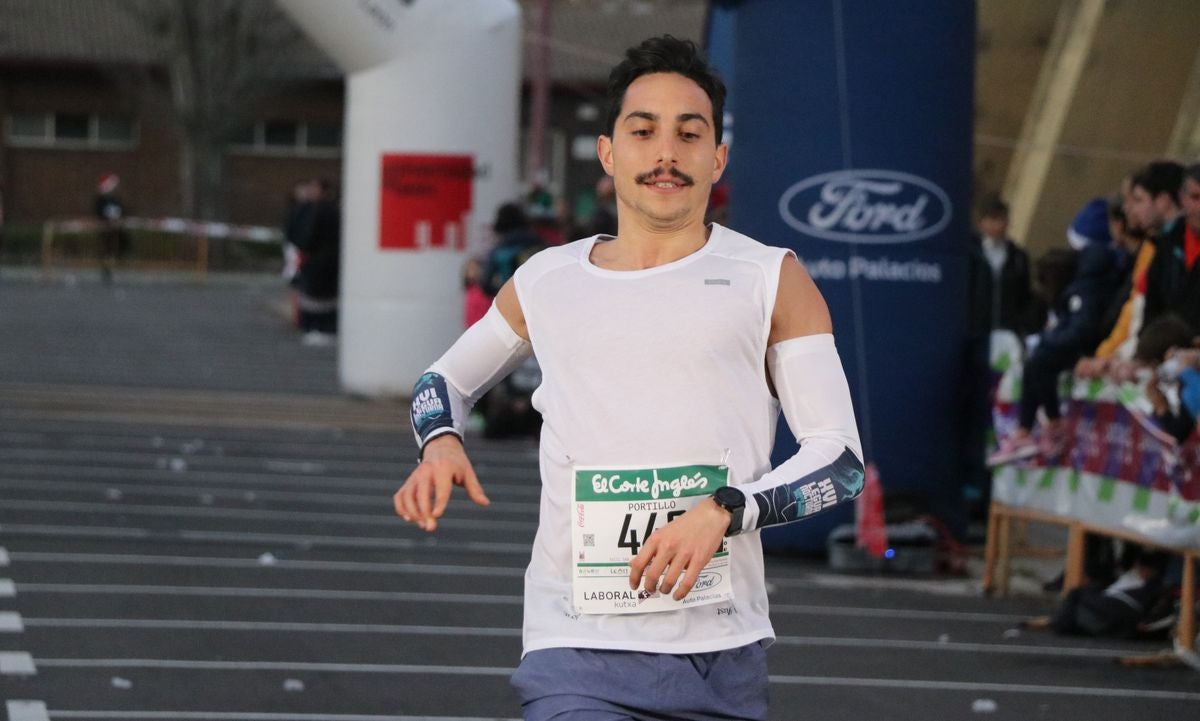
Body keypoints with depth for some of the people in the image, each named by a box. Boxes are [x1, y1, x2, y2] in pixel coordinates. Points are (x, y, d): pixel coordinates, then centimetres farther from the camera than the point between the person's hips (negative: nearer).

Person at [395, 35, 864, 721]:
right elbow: (444, 380, 28)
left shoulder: (773, 280, 4)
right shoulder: (545, 281, 11)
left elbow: (842, 459, -1)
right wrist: (441, 443, 5)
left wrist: (725, 510, -18)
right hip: (580, 652, 0)